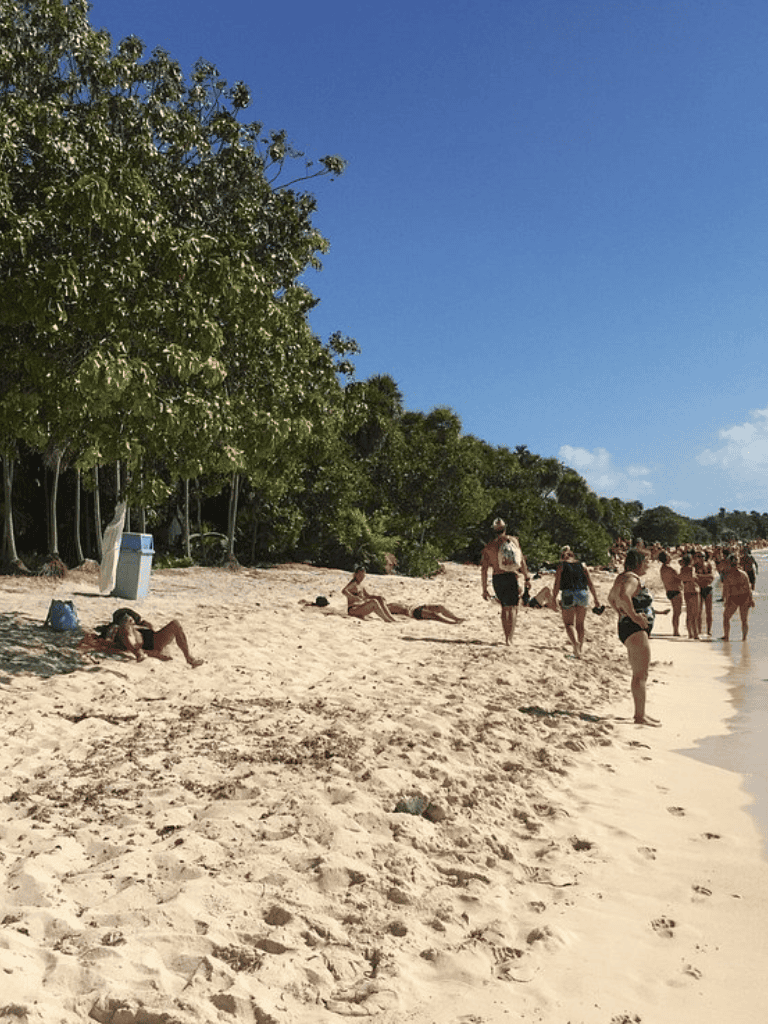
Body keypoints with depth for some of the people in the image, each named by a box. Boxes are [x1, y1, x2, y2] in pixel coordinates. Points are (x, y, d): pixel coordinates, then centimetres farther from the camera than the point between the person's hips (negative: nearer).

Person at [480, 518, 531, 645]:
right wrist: (527, 577, 13)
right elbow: (522, 561, 4)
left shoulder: (489, 546, 4)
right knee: (512, 608, 2)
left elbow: (483, 569, 0)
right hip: (512, 577, -1)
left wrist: (484, 589, 4)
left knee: (505, 607, 17)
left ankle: (506, 636, 18)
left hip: (497, 578, 2)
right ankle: (510, 638, -10)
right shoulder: (513, 540, 4)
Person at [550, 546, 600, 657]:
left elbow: (557, 585, -3)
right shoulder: (582, 565, 12)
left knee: (569, 623, 3)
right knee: (580, 623, 16)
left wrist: (553, 600, 1)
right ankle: (580, 647, 23)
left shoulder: (561, 566, 4)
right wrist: (595, 599, 8)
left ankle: (575, 642, -22)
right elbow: (590, 583, 6)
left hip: (568, 595, -3)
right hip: (583, 594, 3)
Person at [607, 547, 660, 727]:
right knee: (640, 675, -8)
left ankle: (640, 713, 26)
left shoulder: (622, 577, 16)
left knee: (640, 674, 17)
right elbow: (624, 595, -38)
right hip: (635, 630, -11)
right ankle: (640, 716, -5)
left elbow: (611, 598, 32)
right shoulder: (632, 579, -16)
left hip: (629, 629, 11)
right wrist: (633, 615, -27)